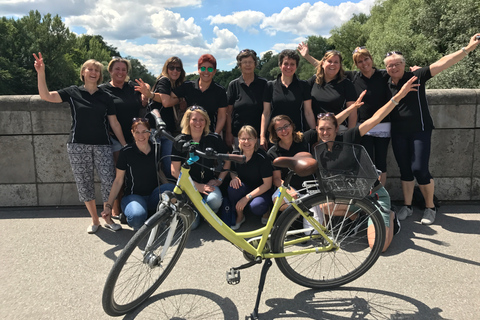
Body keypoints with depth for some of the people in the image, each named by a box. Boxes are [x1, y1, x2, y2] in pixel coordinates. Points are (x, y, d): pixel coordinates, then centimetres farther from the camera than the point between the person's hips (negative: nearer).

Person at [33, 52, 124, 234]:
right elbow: (45, 95, -5)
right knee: (84, 183, 4)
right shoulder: (73, 93, 4)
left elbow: (114, 123, 8)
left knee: (109, 181, -6)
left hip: (102, 145, 1)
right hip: (78, 146, 0)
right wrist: (41, 72, -17)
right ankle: (94, 220, 20)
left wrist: (125, 145, 5)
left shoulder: (105, 97, 7)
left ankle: (107, 218, 14)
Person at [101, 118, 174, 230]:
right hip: (133, 196, -3)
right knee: (138, 215, -38)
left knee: (171, 188, -30)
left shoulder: (156, 149, 3)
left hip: (153, 196, 3)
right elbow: (118, 181, -2)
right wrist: (108, 205, -5)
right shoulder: (126, 152, -7)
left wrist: (169, 190, 3)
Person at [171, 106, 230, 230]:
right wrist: (197, 186, -14)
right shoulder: (180, 141, -4)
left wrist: (219, 180, -1)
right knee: (190, 224, -21)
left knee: (214, 200, -34)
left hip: (209, 183, 1)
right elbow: (175, 171, -7)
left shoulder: (214, 139, 0)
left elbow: (227, 160, 12)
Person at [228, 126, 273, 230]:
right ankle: (240, 216, -5)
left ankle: (266, 211, 6)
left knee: (256, 207, -34)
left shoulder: (262, 157, -20)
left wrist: (247, 197, -24)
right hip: (245, 188, 4)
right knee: (233, 186, -30)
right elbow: (232, 170, 11)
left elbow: (267, 184, -18)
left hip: (261, 191, -4)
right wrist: (234, 177, -16)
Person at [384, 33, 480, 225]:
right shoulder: (386, 86, 5)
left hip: (420, 131, -4)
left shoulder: (416, 77, -6)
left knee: (419, 170, -8)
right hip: (398, 134, 4)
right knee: (405, 171, 10)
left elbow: (441, 64, -15)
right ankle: (407, 206, 24)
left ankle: (430, 207, 12)